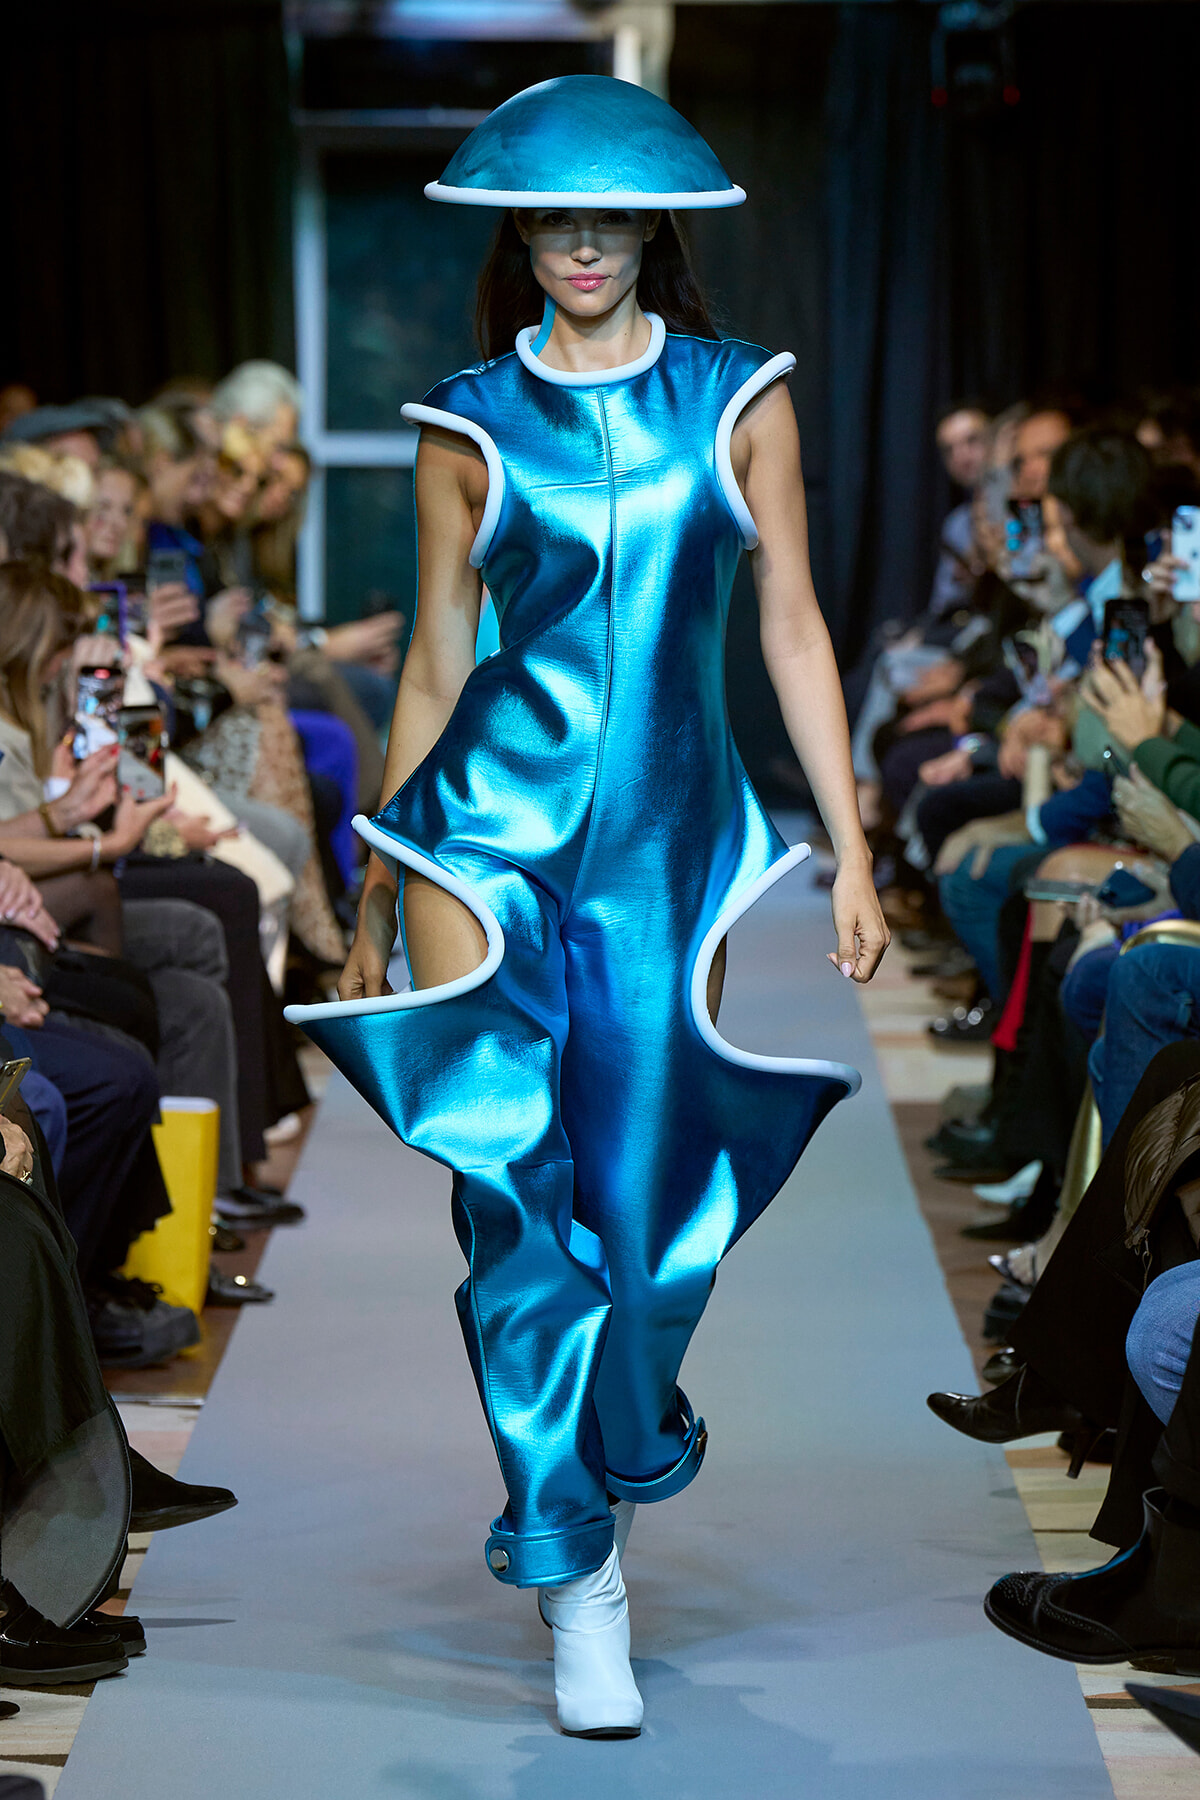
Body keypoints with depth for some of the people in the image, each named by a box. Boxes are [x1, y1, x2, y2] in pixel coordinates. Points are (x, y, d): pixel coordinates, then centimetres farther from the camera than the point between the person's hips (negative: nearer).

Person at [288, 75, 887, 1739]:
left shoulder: (739, 400, 5)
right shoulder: (473, 424, 4)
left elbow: (793, 628, 6)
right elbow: (433, 664, 9)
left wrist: (852, 852, 0)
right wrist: (372, 903, 11)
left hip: (671, 840, 1)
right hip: (491, 828, 0)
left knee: (646, 1200, 2)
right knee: (514, 1190, -8)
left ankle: (616, 1448, 34)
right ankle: (579, 1581, 2)